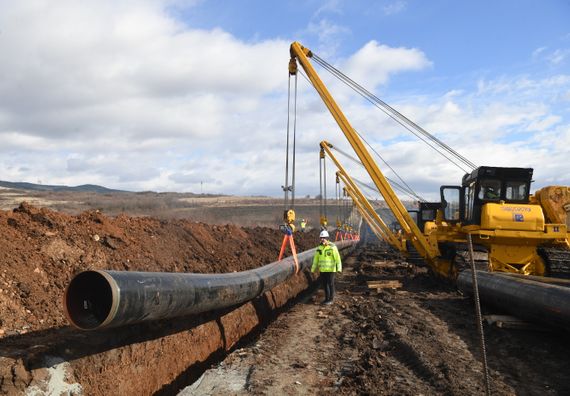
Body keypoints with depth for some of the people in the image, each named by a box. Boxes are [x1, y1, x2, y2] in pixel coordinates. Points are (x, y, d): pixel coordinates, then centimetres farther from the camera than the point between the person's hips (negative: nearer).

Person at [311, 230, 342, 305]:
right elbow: (316, 258, 10)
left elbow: (337, 258, -16)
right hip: (322, 269, 5)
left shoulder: (332, 247, -14)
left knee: (330, 284, 2)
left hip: (331, 269, -5)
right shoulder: (319, 247, 3)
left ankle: (330, 299, 14)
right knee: (324, 284, 10)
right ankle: (327, 298, 24)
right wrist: (313, 269, 10)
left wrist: (339, 268, -25)